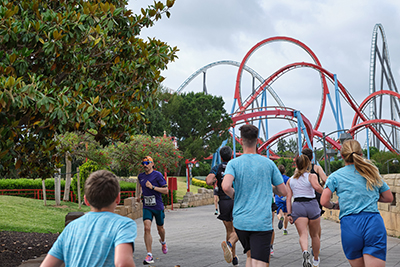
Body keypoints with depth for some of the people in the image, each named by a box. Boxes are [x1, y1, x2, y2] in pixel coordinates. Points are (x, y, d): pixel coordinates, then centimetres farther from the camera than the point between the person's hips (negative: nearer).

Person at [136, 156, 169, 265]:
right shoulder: (141, 176, 5)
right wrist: (138, 194, 16)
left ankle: (163, 242, 51)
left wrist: (152, 187, -22)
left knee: (160, 228, 14)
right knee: (147, 228, -15)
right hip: (147, 207, 2)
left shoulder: (158, 175, -11)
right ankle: (149, 256, -17)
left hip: (158, 207, -2)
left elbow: (166, 190, -13)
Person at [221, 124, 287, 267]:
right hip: (262, 223, -2)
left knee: (250, 255, 25)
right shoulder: (268, 163, 3)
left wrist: (235, 197, 2)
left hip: (240, 221, 2)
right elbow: (283, 191, 7)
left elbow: (226, 187, -19)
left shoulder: (234, 163, -1)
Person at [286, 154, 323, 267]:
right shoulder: (312, 176, 2)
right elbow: (316, 187, -20)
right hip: (312, 205, -1)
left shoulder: (290, 180, 12)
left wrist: (289, 214, 4)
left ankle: (305, 252, -40)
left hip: (297, 207, 1)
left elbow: (288, 198, 6)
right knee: (314, 235, 16)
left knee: (303, 234, -8)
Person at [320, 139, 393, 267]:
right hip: (374, 223, 1)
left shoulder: (335, 176, 5)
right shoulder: (373, 172, 13)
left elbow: (324, 202, -4)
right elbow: (389, 198, 19)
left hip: (350, 224, -1)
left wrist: (334, 206, 17)